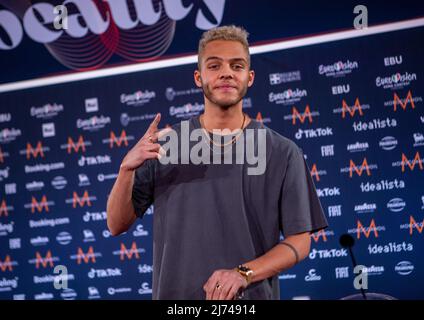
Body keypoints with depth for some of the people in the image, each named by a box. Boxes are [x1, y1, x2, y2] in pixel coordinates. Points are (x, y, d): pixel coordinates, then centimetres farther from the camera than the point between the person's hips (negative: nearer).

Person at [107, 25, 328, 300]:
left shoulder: (283, 153, -1)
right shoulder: (165, 143, 2)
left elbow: (299, 242, -2)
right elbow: (118, 224, 2)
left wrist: (243, 274, -17)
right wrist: (127, 168, -16)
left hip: (251, 297, -1)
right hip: (174, 295, 1)